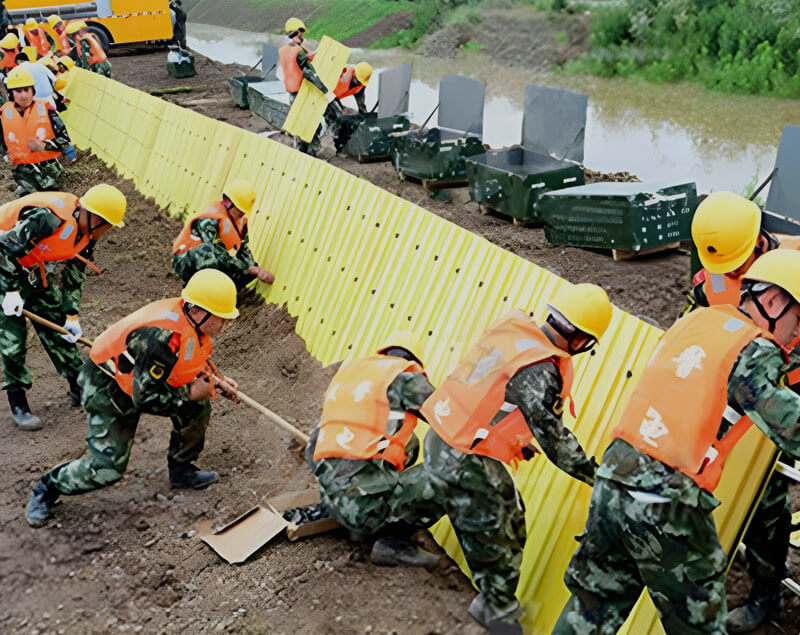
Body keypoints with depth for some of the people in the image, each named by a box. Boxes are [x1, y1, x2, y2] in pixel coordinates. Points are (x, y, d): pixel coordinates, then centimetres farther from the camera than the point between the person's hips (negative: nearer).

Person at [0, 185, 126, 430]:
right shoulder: (48, 218, -35)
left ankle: (79, 388, 19)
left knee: (56, 324, 7)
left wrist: (72, 316, 1)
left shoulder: (86, 233, -8)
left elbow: (74, 275, 2)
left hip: (35, 268, 8)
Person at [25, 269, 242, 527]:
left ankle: (180, 470, 19)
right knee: (107, 468, -10)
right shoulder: (163, 336, -38)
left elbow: (189, 363, 13)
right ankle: (47, 488, 16)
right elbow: (144, 397, -33)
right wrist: (188, 393, -23)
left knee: (198, 409, -2)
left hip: (147, 379, 8)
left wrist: (215, 381, 3)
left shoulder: (191, 319, -10)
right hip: (108, 389, -8)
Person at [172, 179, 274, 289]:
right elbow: (221, 255, -30)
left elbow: (243, 248, 1)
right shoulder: (208, 222, -26)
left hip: (212, 265, 8)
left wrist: (255, 269, -18)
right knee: (206, 249, -41)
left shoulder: (240, 219, 1)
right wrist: (250, 269, -28)